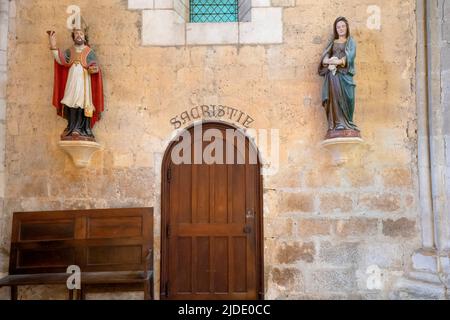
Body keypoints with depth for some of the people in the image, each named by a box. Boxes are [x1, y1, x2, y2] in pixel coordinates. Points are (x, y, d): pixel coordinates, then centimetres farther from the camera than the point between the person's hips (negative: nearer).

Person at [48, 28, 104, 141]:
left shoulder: (89, 52, 7)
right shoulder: (69, 51, 15)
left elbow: (96, 67, 1)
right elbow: (60, 60, -1)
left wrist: (94, 69, -23)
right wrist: (53, 46, -12)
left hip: (84, 82, -3)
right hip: (72, 82, 3)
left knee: (82, 105, -10)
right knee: (72, 104, -3)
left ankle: (82, 130, -8)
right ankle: (72, 130, 0)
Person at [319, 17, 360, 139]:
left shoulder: (351, 42, 16)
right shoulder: (332, 43, 23)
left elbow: (350, 56, -3)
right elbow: (324, 57, 8)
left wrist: (338, 62, -21)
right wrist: (329, 61, -16)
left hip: (344, 74, -2)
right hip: (332, 74, 2)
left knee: (344, 98, -13)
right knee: (334, 97, -13)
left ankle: (346, 126, -10)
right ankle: (337, 127, -16)